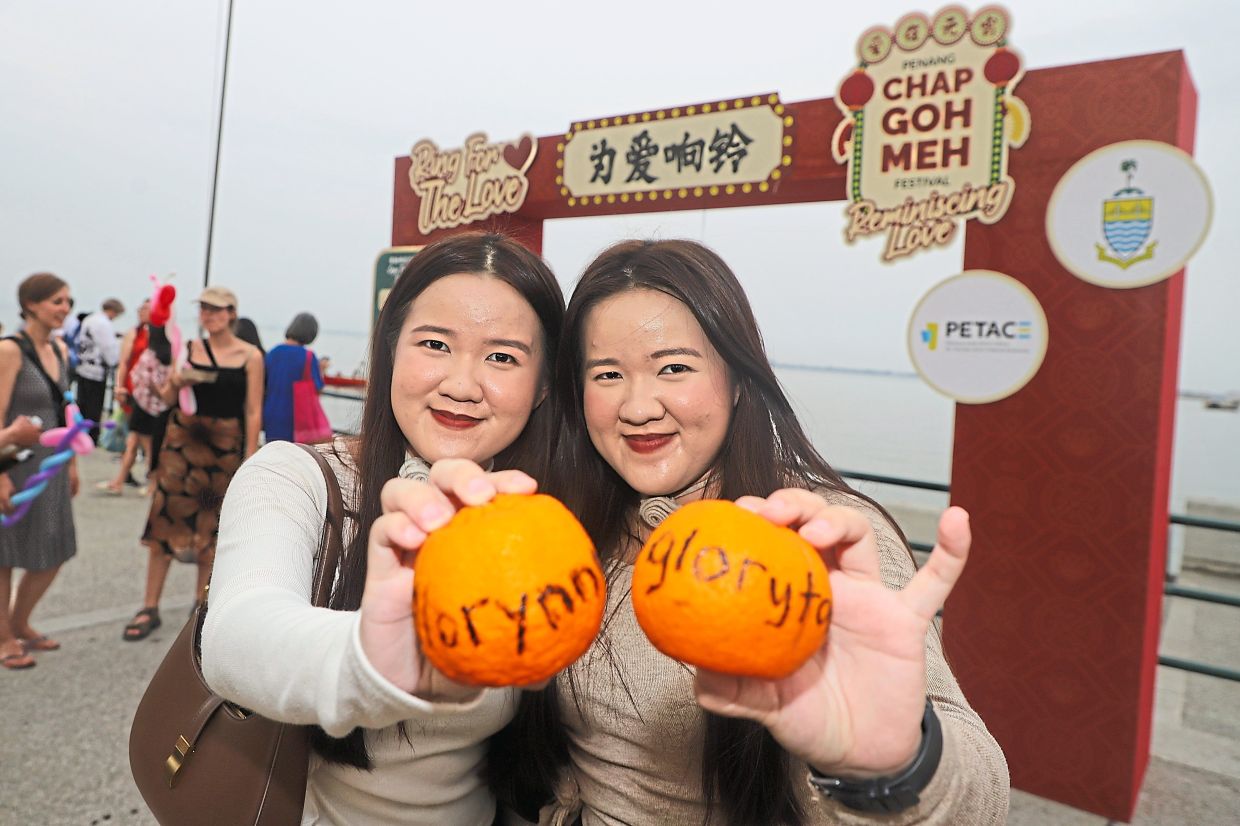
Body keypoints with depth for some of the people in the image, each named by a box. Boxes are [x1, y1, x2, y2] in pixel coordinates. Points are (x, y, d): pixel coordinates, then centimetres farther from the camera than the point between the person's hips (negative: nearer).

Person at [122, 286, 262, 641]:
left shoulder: (250, 356, -2)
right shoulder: (188, 349, 3)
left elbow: (253, 411, -3)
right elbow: (167, 397, 8)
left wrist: (249, 458, -6)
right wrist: (175, 383, -14)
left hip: (227, 444, -1)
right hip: (184, 437, 2)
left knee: (212, 524, 7)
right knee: (167, 518, 0)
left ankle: (201, 603, 23)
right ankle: (150, 608, 10)